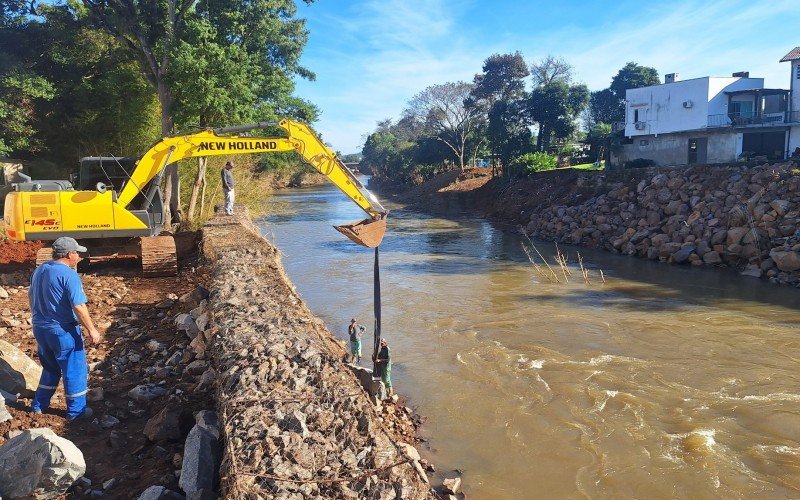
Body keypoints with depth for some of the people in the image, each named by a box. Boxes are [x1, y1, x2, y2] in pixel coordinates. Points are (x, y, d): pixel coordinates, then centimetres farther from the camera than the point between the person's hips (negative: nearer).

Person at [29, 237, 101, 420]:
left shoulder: (39, 270, 6)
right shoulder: (69, 275, -19)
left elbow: (31, 296, 18)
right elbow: (79, 307, -23)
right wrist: (91, 330, -17)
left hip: (39, 328, 8)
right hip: (62, 331, -8)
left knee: (50, 368, 25)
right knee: (74, 370, 7)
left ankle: (39, 405, 30)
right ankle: (76, 410, 15)